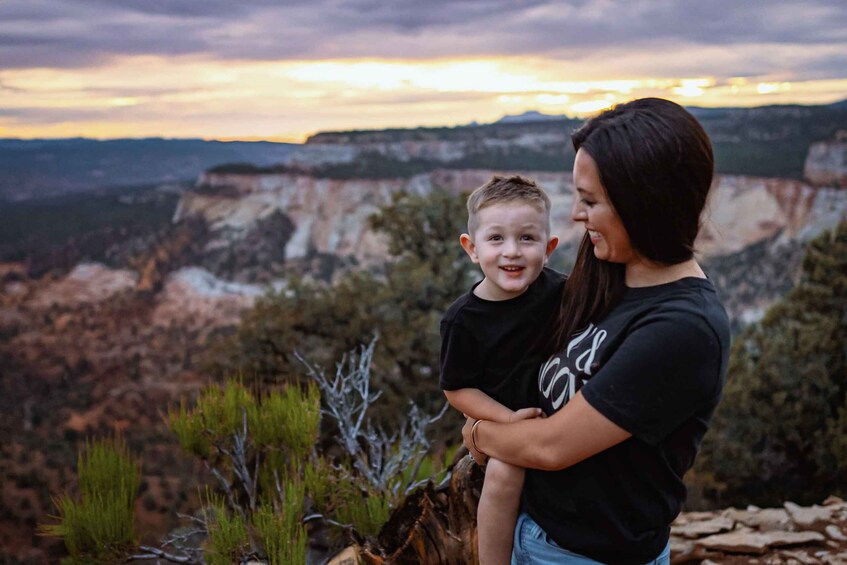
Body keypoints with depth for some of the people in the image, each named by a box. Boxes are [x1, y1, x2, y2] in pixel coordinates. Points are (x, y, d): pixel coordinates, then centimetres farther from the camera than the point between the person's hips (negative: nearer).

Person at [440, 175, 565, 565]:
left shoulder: (560, 291, -12)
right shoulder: (463, 320, -16)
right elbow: (456, 389, -9)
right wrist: (510, 418, -20)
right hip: (499, 417, -3)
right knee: (504, 472, -26)